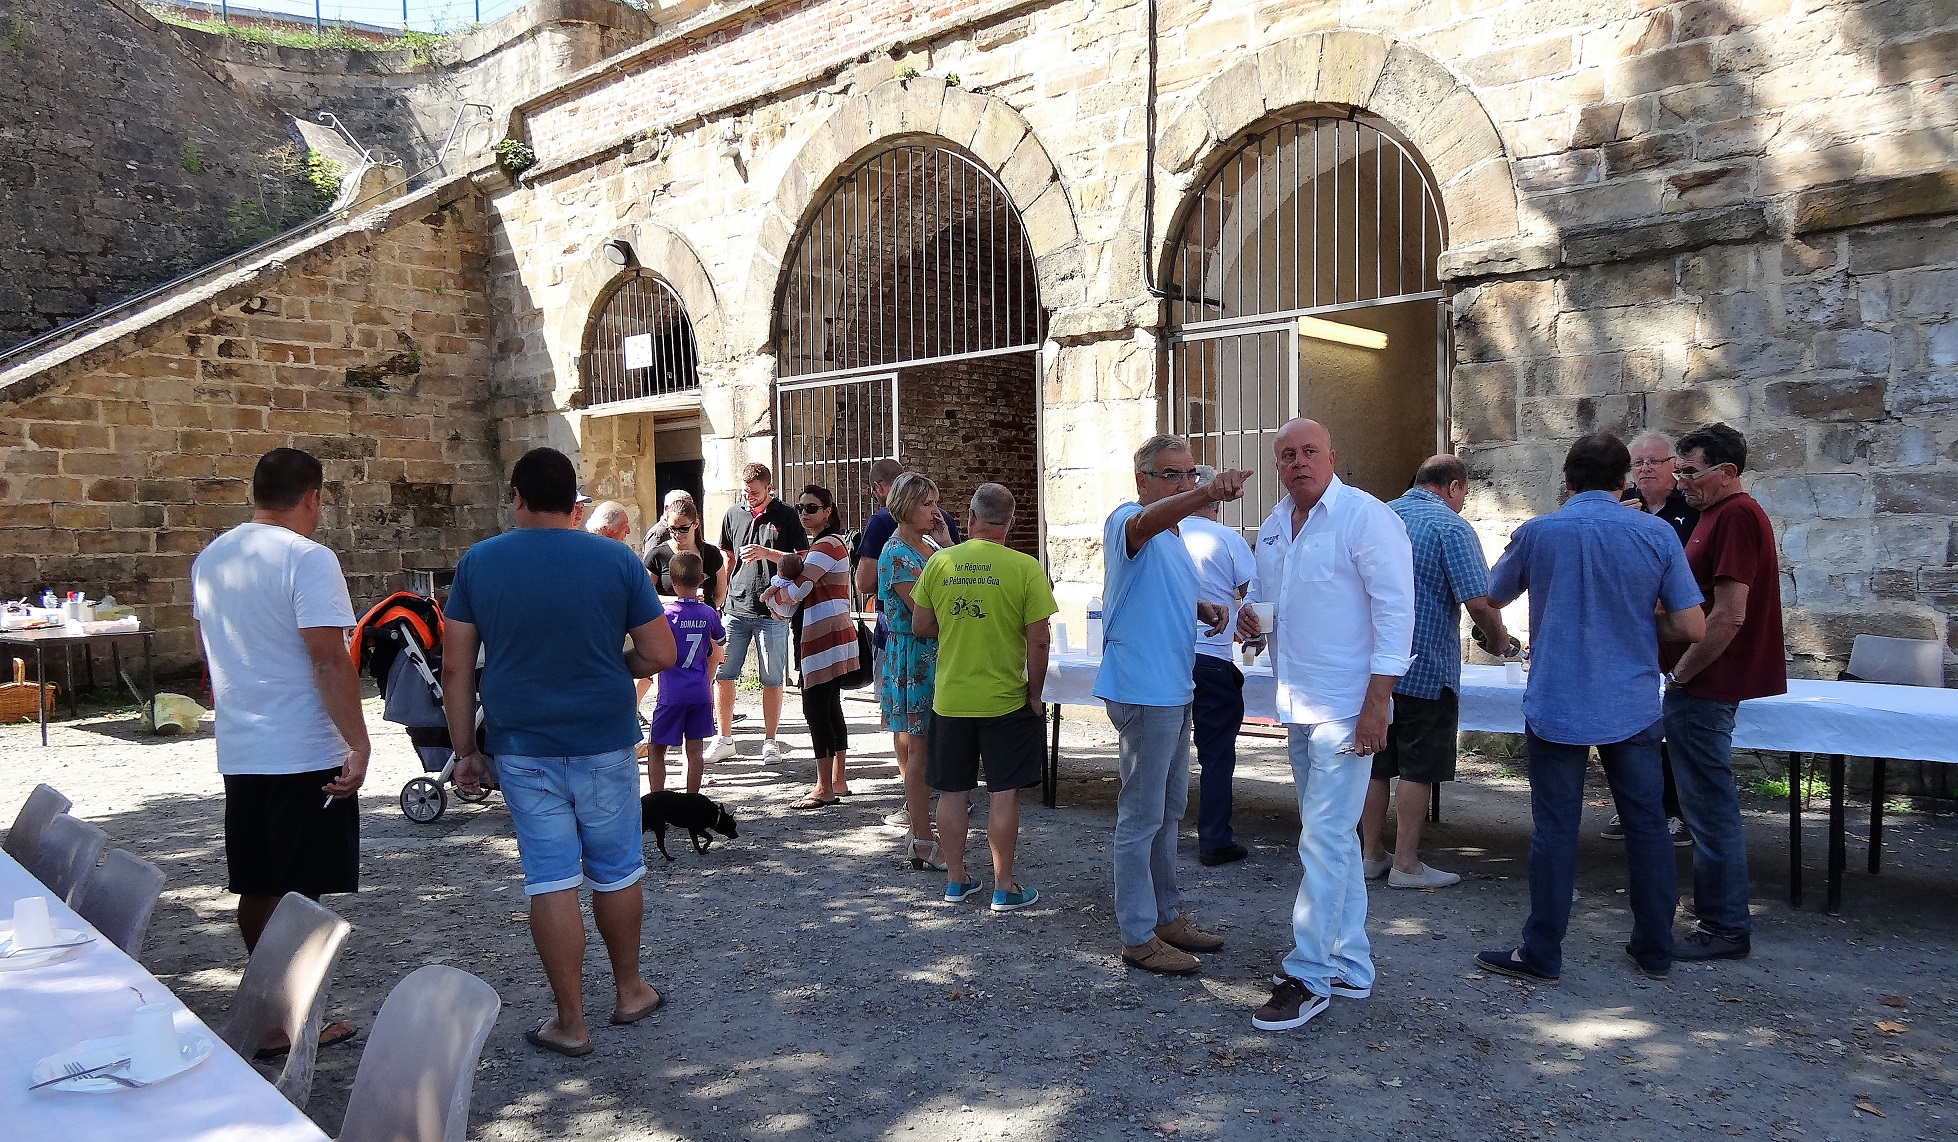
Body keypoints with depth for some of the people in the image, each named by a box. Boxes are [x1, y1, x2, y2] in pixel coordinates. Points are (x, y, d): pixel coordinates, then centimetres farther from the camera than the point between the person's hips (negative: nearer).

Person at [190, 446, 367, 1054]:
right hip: (305, 754, -8)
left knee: (257, 888, 16)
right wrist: (358, 745, -19)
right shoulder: (307, 559, -15)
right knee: (299, 893, 2)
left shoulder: (208, 559, 11)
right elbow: (329, 661, -21)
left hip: (239, 751, 8)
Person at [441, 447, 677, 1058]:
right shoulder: (617, 560, -4)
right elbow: (660, 654, -4)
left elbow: (456, 666, -1)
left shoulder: (477, 563, -1)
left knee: (551, 880, 5)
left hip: (522, 748, 0)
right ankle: (629, 990, 31)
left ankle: (570, 1021, 13)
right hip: (604, 744, 0)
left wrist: (465, 749, 7)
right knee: (616, 872, 15)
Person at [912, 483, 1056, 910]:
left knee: (952, 792, 13)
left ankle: (955, 880, 23)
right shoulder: (1025, 568, -11)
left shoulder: (939, 562, -3)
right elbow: (1038, 641, -11)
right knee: (1004, 795, 7)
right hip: (1005, 700, -2)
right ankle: (1004, 888, 13)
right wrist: (1034, 694, 2)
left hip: (950, 700, 3)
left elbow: (921, 625, 5)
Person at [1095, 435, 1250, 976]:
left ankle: (1166, 916, 32)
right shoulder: (1129, 520, -15)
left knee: (1168, 810, 19)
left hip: (1174, 689, 10)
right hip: (1144, 690, -10)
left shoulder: (1173, 535, 15)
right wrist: (1208, 495, -59)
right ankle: (1138, 937, 8)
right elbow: (1148, 520, -40)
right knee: (1141, 815, -2)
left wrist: (1203, 607, 7)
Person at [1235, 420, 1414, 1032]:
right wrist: (1248, 615, -2)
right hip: (1298, 706, 8)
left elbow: (1396, 610, -16)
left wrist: (1376, 702, -21)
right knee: (1334, 838, 16)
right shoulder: (1273, 526, 11)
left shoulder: (1366, 517, -12)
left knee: (1324, 840, -8)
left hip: (1346, 707, -8)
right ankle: (1349, 964, 28)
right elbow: (1259, 591, 24)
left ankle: (1308, 976, 1)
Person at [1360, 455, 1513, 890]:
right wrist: (1501, 643, 3)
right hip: (1426, 667, -6)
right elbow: (1479, 603, -15)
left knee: (1377, 763, 12)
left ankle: (1371, 854, 19)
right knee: (1417, 768, 2)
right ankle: (1406, 864, 7)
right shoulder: (1451, 526, -9)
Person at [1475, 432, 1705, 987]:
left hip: (1556, 707, -1)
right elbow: (1692, 627, -4)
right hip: (1633, 706, 2)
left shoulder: (1536, 533, -5)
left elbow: (1494, 598, 11)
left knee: (1554, 828, 3)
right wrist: (1642, 618, 14)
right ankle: (1655, 948, 23)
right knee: (1646, 823, 13)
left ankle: (1541, 954, 10)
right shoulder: (1656, 535, -4)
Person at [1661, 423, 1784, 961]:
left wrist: (1680, 674, -15)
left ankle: (1724, 929, 5)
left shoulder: (1736, 517, -16)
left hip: (1703, 689, -11)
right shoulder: (1719, 515, 16)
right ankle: (1719, 918, 25)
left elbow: (1728, 616, -23)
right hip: (1701, 688, 11)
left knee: (1710, 806, -3)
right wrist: (1681, 671, 15)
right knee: (1708, 805, 16)